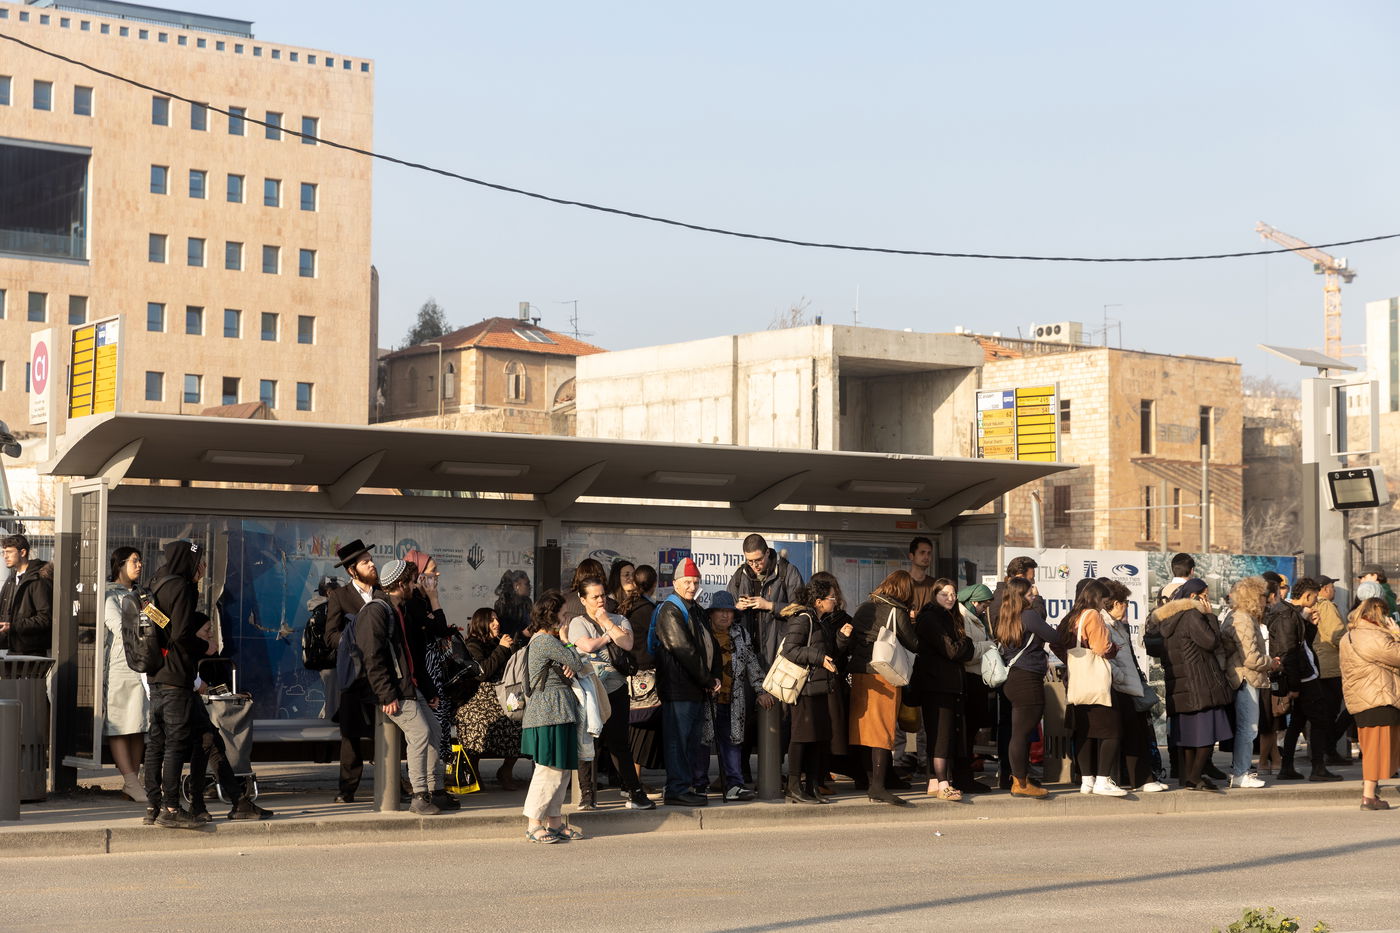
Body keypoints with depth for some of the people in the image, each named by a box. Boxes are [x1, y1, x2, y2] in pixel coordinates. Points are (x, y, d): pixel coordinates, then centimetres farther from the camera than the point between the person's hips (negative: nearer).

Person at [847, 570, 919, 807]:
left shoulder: (863, 607, 9)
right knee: (883, 729, -5)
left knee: (864, 727, 13)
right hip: (884, 676, -6)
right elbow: (914, 644, -2)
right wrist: (912, 625, 15)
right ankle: (878, 786, -12)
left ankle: (869, 781, 21)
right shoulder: (897, 612, -9)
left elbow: (852, 639, 13)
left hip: (859, 673, 6)